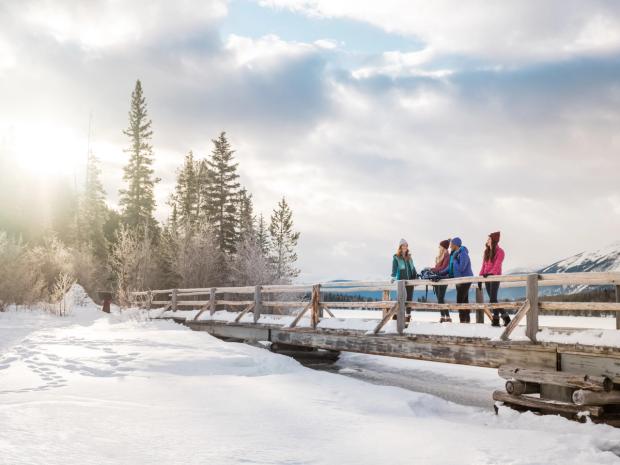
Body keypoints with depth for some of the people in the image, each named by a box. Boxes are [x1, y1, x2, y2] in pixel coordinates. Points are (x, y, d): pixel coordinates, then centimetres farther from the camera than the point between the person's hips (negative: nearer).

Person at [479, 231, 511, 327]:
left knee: (493, 299, -12)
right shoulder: (486, 251, 16)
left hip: (495, 277, -7)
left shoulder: (499, 251, -5)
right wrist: (481, 277, 7)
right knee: (492, 299, 6)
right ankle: (505, 317, 11)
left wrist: (491, 273, -32)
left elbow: (497, 265, -17)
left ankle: (496, 320, -7)